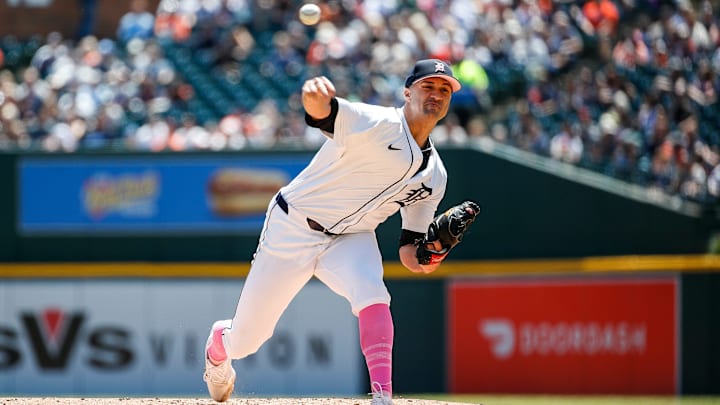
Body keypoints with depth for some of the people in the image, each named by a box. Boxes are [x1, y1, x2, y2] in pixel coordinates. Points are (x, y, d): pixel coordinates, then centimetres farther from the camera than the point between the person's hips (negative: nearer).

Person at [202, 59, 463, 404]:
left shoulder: (434, 176, 2)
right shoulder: (377, 124, -19)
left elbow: (410, 255, 6)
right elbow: (324, 113, -41)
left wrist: (430, 252, -19)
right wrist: (316, 99, -67)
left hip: (351, 238, 4)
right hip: (295, 229, -4)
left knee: (370, 292, -32)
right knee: (245, 341, 5)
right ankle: (218, 345, 44)